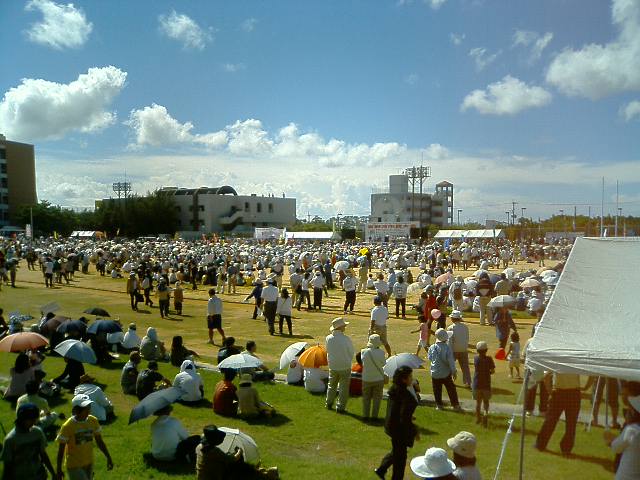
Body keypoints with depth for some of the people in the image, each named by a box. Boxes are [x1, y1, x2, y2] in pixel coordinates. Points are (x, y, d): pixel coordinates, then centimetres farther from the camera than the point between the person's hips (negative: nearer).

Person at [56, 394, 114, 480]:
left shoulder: (93, 421, -6)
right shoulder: (68, 426, -19)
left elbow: (99, 441, 5)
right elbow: (61, 449, -11)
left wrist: (108, 457, 3)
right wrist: (58, 470, -7)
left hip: (89, 463, 5)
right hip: (74, 466, -5)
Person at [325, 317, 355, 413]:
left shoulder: (329, 338, -10)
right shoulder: (346, 339, -21)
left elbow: (328, 351, 4)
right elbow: (351, 353, -8)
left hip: (332, 366, 4)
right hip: (345, 367, -4)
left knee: (332, 385, 22)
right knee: (343, 388, 10)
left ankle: (329, 404, 33)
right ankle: (340, 407, 15)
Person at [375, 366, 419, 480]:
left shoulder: (394, 389, -3)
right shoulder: (406, 395, -30)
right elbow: (405, 418, -29)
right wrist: (415, 431, -15)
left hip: (391, 425, 9)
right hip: (400, 429, -9)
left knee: (396, 451, 29)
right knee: (400, 455, 12)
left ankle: (381, 469, 39)